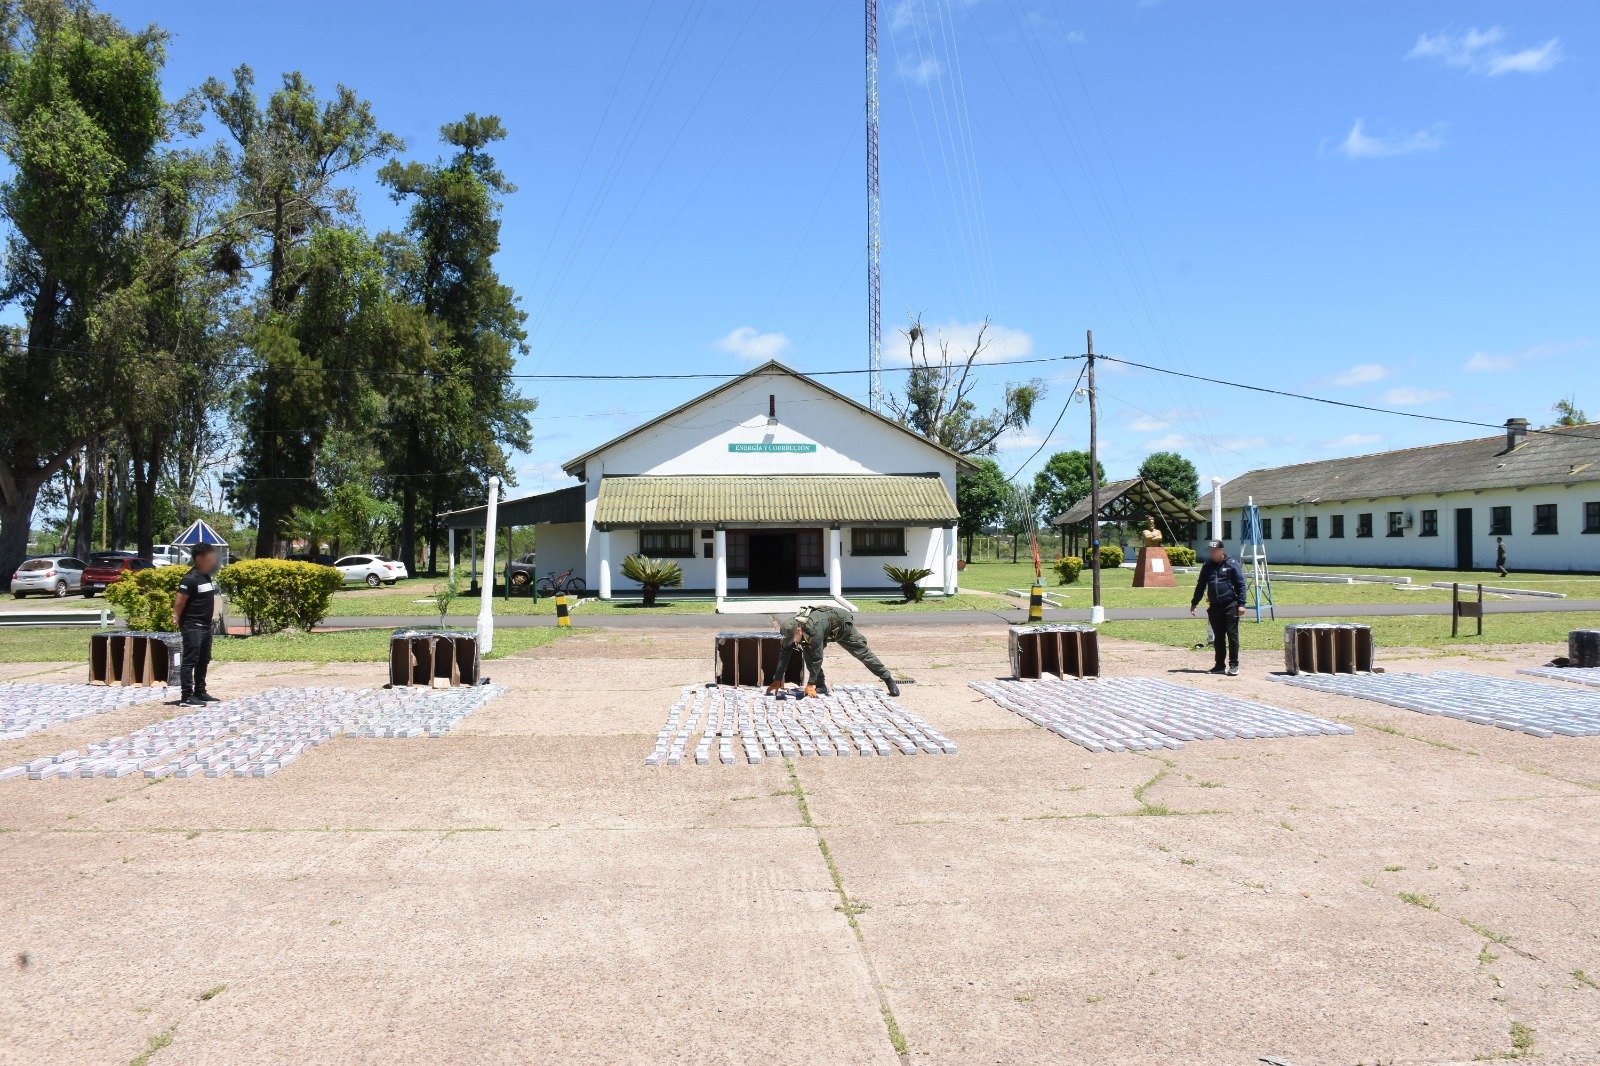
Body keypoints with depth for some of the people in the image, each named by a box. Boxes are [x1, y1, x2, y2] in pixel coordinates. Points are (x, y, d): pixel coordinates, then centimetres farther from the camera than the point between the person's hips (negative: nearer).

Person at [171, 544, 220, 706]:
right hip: (192, 626, -9)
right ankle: (186, 697, -6)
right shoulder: (190, 578, -16)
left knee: (203, 661, 15)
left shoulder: (207, 577, 12)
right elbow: (179, 602, -18)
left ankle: (200, 692, 23)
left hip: (206, 625, 9)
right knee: (190, 661, -8)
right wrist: (176, 618, -16)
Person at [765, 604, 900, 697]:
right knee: (807, 653, -15)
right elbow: (784, 654, -16)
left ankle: (889, 680, 14)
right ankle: (821, 687, -6)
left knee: (862, 653, 0)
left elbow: (817, 658, -42)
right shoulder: (791, 630, -25)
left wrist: (810, 685, -37)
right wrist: (777, 681, -16)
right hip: (827, 632, 6)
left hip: (842, 625, -6)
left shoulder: (813, 629, -46)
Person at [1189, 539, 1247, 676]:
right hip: (1214, 607, 5)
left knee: (1232, 634, -4)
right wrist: (1194, 602, 17)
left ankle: (1233, 665, 1)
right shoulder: (1208, 566, 13)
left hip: (1230, 605, -5)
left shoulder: (1232, 564, -2)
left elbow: (1241, 584, -5)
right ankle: (1220, 665, 15)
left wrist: (1241, 604, -12)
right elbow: (1200, 585, 20)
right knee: (1218, 636, 9)